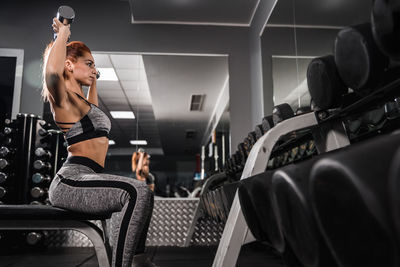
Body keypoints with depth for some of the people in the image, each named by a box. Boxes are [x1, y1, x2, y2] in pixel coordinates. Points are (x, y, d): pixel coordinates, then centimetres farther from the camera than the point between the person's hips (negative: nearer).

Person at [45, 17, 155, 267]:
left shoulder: (80, 101, 22)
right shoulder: (62, 98, -6)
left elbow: (93, 109, 48)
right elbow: (52, 73, -30)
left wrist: (93, 77, 47)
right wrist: (63, 33, -17)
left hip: (85, 180, 11)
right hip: (71, 181, -11)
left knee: (143, 194, 25)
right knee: (138, 192, -32)